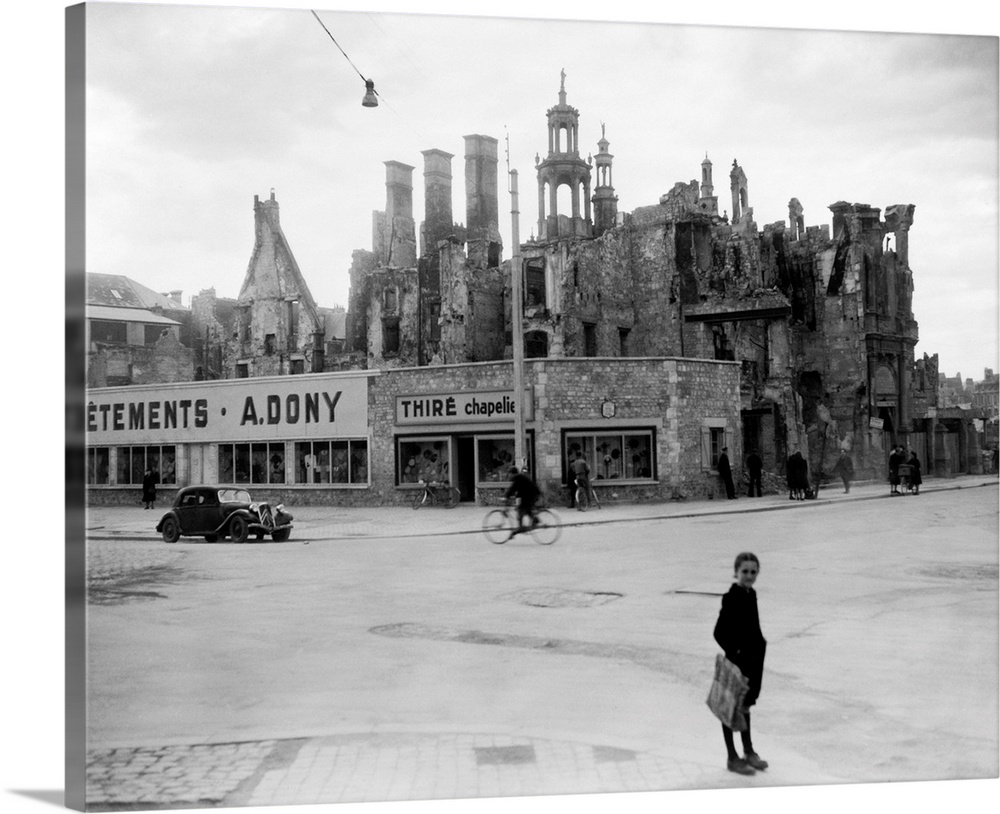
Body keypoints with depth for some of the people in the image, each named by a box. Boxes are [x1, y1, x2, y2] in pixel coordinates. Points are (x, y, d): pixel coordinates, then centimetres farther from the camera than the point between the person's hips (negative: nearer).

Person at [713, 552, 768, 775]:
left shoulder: (751, 594, 6)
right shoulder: (732, 598, -19)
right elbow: (719, 632, -21)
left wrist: (760, 642, 7)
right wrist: (735, 652, -21)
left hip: (753, 658, 9)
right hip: (737, 660, -9)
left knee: (745, 705, 20)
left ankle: (749, 752, 33)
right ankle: (732, 758, 15)